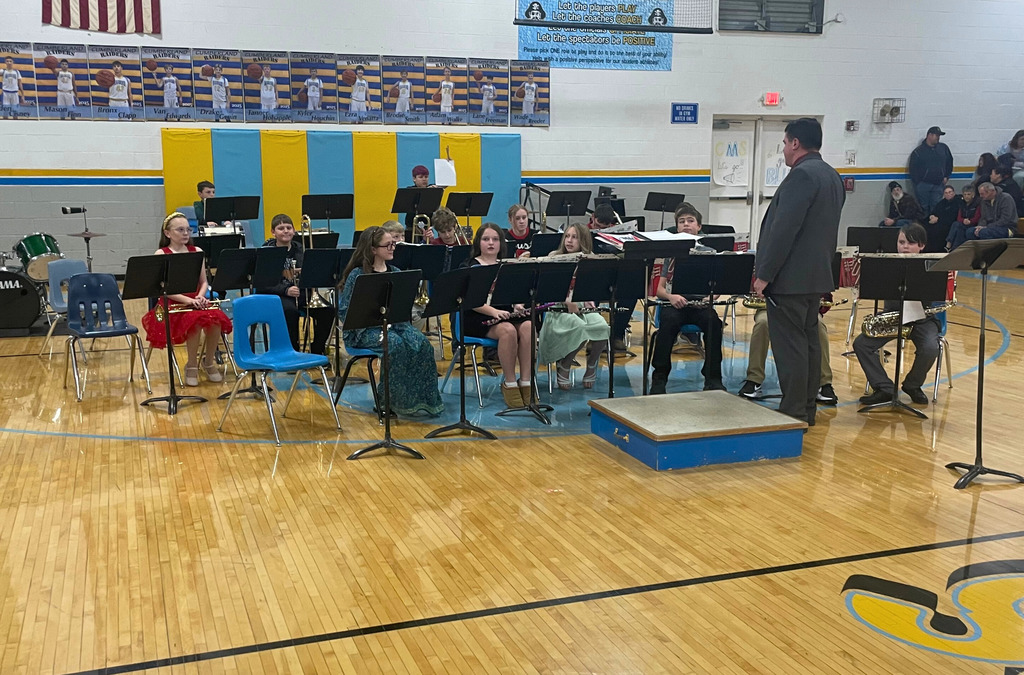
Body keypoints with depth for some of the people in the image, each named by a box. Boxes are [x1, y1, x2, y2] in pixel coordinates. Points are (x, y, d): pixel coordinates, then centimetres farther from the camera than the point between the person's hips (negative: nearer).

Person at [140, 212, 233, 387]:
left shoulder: (197, 252, 11)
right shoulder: (161, 254, -2)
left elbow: (204, 282, 12)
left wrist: (200, 296, -10)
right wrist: (187, 300, -21)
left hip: (196, 302, 4)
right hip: (173, 304, -4)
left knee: (215, 319, -28)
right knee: (195, 320, -35)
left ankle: (209, 361, -3)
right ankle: (192, 366, -11)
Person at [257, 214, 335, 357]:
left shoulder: (300, 249, 14)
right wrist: (286, 290, -21)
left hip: (301, 292, 4)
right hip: (276, 295, -4)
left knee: (327, 310, -22)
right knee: (290, 310, -37)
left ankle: (317, 350, -4)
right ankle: (292, 350, -17)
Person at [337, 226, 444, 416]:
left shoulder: (395, 273, 11)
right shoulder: (357, 274, -6)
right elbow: (344, 311, -7)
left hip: (393, 324, 5)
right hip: (365, 330, -5)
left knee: (421, 343, -25)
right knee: (396, 344, -34)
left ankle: (424, 397, -17)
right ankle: (394, 399, -18)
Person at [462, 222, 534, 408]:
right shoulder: (470, 267, 4)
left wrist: (518, 305, -11)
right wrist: (493, 311, -25)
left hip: (506, 313, 4)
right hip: (479, 316, -4)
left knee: (528, 327, -30)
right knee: (507, 330, -35)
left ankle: (526, 383, -25)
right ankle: (509, 384, -22)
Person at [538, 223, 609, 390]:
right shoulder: (554, 257, 0)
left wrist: (587, 301, -14)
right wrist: (568, 302, -25)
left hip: (583, 308, 3)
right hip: (558, 310, -3)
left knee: (601, 326, -30)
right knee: (579, 326, -36)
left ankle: (591, 366, 0)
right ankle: (563, 366, -8)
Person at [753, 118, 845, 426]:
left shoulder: (802, 175, -17)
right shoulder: (832, 175, 15)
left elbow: (783, 229, -22)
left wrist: (764, 274, -18)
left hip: (790, 277, -10)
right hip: (817, 274, 10)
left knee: (789, 346, -5)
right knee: (809, 341, 14)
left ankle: (794, 413, -1)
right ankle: (808, 409, 22)